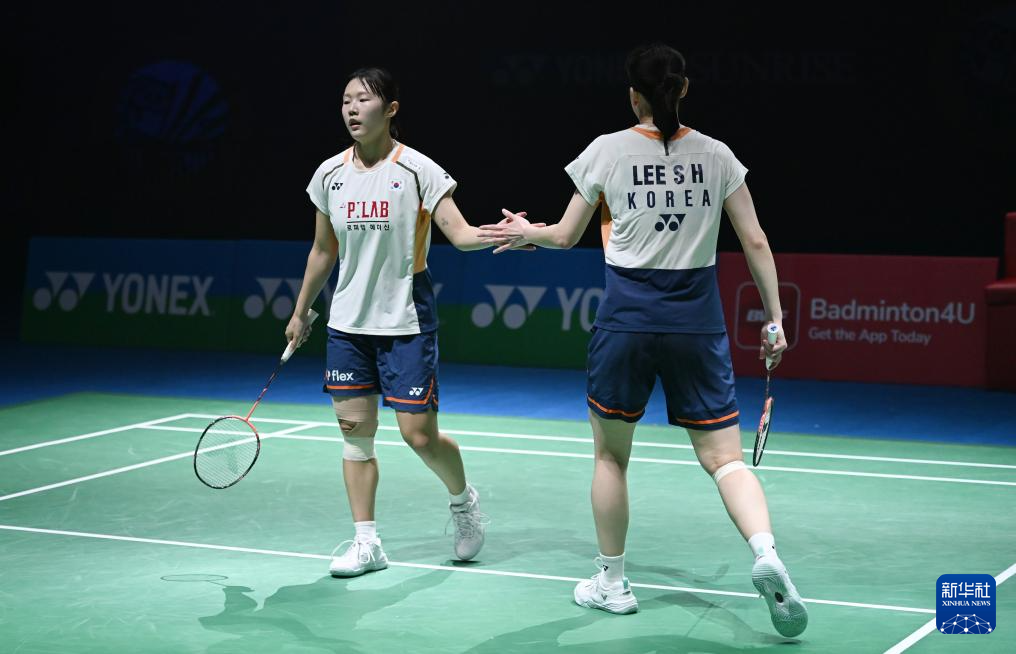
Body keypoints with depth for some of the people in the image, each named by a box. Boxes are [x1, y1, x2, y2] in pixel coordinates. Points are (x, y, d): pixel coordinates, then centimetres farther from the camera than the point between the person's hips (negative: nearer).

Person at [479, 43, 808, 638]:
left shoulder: (608, 151, -1)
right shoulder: (716, 155, 4)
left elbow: (566, 236, 8)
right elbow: (756, 242, 3)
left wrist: (526, 232, 29)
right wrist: (775, 320, 9)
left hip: (628, 317, -1)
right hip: (698, 321, 1)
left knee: (611, 454, 16)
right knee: (725, 456, 3)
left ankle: (612, 582, 24)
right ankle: (766, 553, -23)